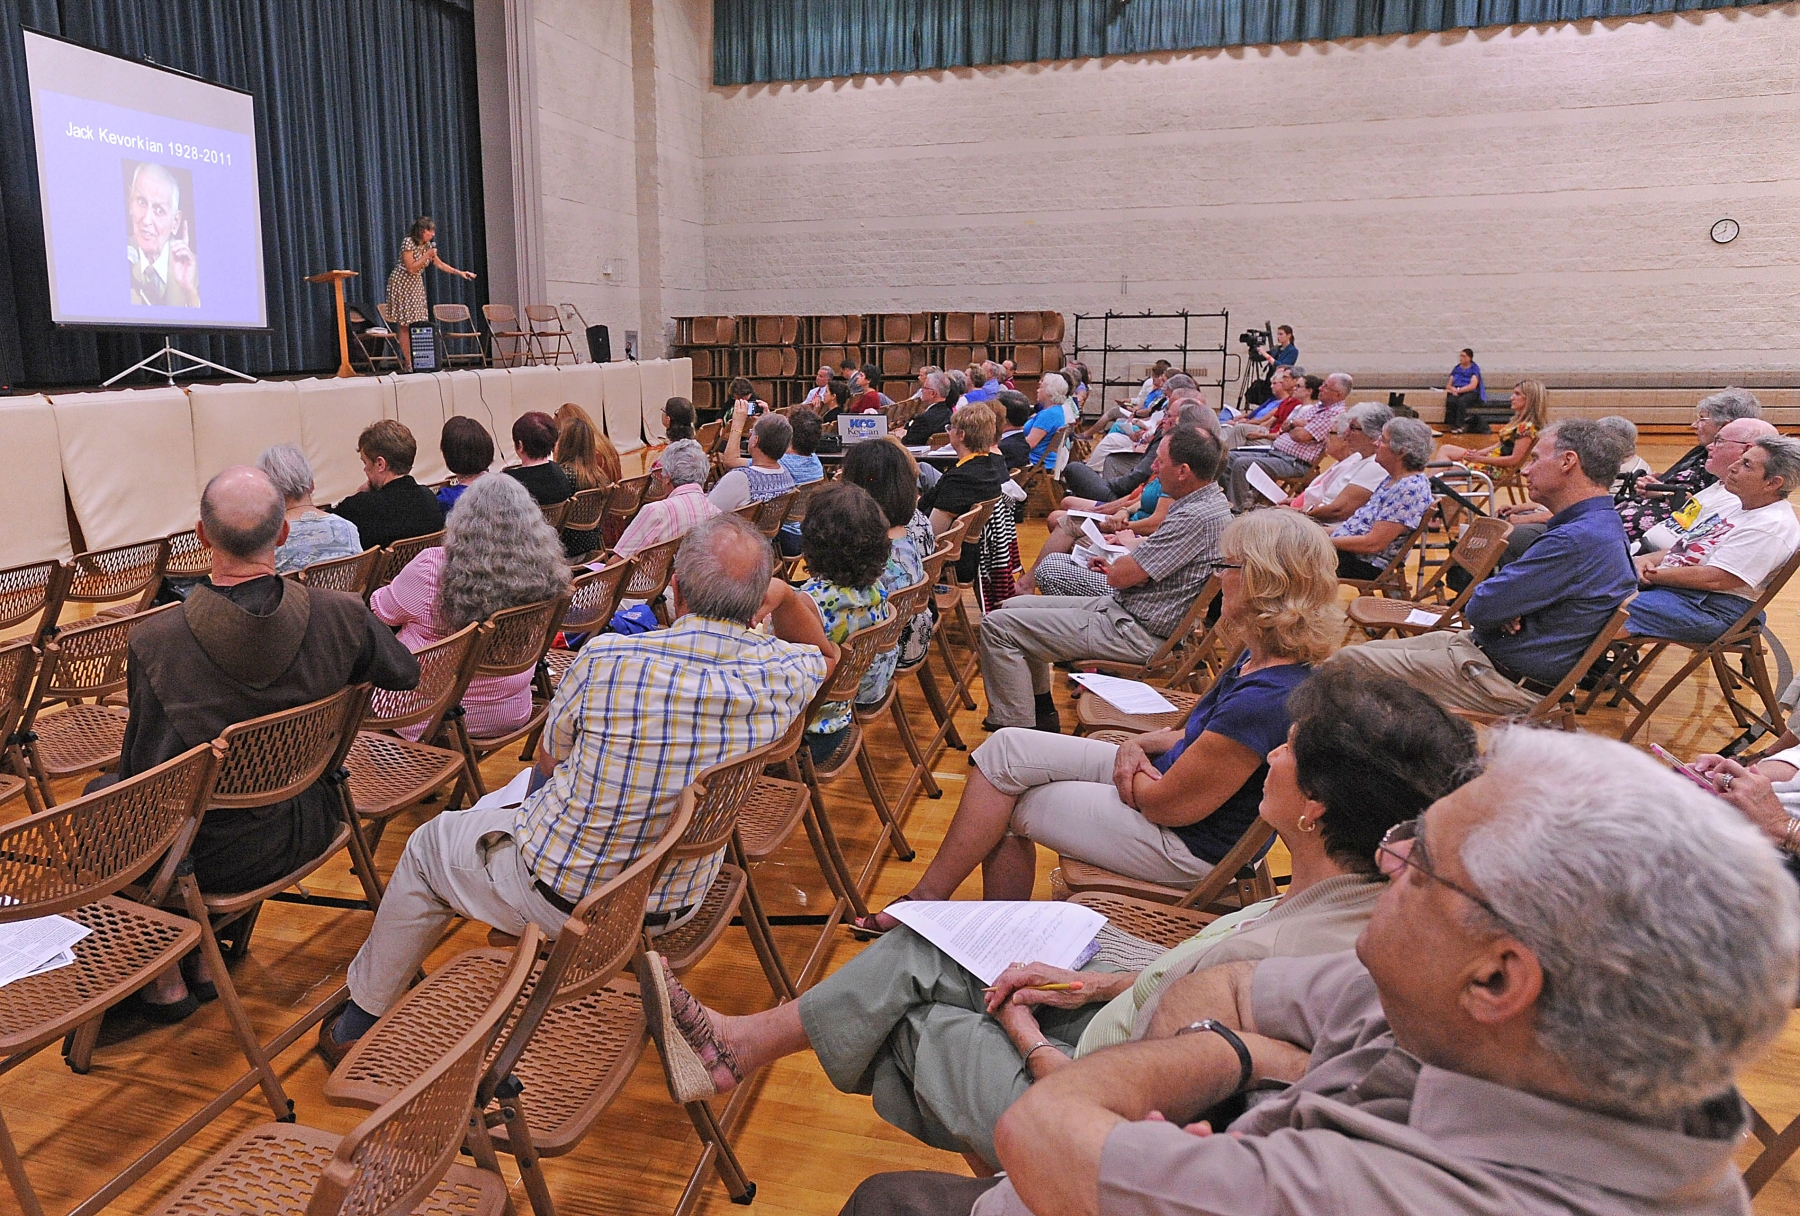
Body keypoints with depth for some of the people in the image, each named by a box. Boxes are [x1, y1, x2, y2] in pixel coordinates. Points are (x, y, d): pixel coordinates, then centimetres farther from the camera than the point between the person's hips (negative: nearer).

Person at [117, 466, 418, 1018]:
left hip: (216, 856, -4)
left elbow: (143, 771, -15)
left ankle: (165, 977, 32)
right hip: (308, 828, 4)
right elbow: (405, 673, 2)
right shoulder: (344, 616, -19)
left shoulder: (156, 641, -25)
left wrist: (129, 757, 9)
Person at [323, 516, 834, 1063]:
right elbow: (825, 653, 10)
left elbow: (548, 757, -5)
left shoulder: (607, 660, -28)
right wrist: (785, 596, 1)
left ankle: (360, 1024, 44)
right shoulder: (779, 675, -19)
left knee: (428, 846, 26)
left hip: (562, 898, -5)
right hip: (677, 906, 5)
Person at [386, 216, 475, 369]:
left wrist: (460, 273, 8)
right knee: (405, 326, -7)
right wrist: (427, 255, -21)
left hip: (416, 285, 7)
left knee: (418, 324, -1)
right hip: (401, 284, -7)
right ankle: (408, 364, -8)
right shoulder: (408, 243, -16)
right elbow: (411, 268, -20)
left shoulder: (427, 245, 5)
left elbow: (440, 264, 15)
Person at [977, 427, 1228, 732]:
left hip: (1137, 633, -11)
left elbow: (1120, 577, -21)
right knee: (1015, 607, 18)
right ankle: (1042, 713, 22)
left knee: (998, 627, -13)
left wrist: (1124, 556, 0)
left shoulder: (1198, 517, -24)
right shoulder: (1208, 501, 9)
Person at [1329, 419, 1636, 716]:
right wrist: (1506, 607, -6)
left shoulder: (1578, 540, -25)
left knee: (1348, 661, -10)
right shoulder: (1603, 524, 11)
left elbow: (1479, 609, -23)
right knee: (1367, 650, 15)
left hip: (1509, 682, -11)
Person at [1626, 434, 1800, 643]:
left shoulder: (1773, 526, -16)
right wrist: (1647, 560, 0)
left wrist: (1652, 575, -16)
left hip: (1710, 608, -10)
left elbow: (1715, 578, -23)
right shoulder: (1736, 507, 17)